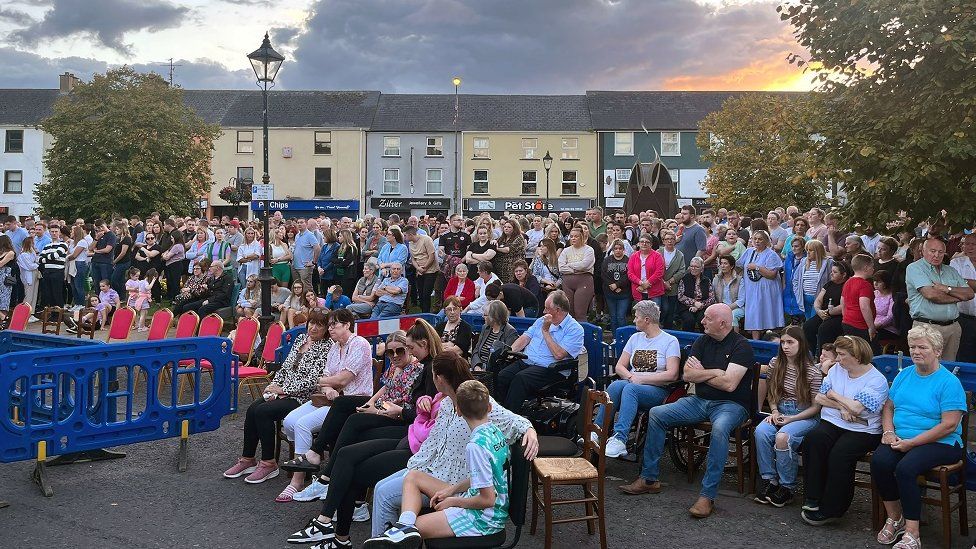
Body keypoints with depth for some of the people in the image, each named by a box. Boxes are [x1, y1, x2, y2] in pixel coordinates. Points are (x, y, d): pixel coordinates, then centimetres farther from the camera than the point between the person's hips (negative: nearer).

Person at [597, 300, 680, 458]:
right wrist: (631, 377, -7)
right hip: (632, 385, 5)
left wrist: (641, 379, -12)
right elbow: (619, 366, 15)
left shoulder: (670, 341, 2)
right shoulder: (635, 338, 21)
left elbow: (671, 375, -10)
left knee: (630, 389, -37)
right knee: (616, 385, -31)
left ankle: (619, 439, -47)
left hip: (658, 390, -4)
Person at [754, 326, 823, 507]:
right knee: (761, 431, -27)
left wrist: (791, 418, -15)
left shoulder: (813, 371, -10)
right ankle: (769, 479, -16)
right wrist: (774, 412, -2)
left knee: (782, 437, -33)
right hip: (780, 411, 5)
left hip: (806, 416, -4)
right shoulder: (775, 363, 4)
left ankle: (787, 487, -16)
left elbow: (816, 406, -7)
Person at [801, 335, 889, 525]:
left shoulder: (877, 380, -8)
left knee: (840, 454, -32)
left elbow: (856, 408, -19)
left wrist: (834, 395, -3)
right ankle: (813, 498, -21)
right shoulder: (836, 370, 13)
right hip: (832, 423, 5)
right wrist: (841, 406, -7)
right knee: (812, 439, -27)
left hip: (862, 430, -5)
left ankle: (830, 509, -18)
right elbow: (819, 398, 11)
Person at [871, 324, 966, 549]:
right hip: (900, 439, 5)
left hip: (939, 443, -5)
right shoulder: (904, 375, 14)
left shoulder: (949, 382, -7)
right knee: (878, 461, -24)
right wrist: (888, 432, -3)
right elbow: (888, 407, 17)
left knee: (905, 468, -32)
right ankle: (894, 518, -6)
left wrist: (912, 442, -17)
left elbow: (949, 425, -14)